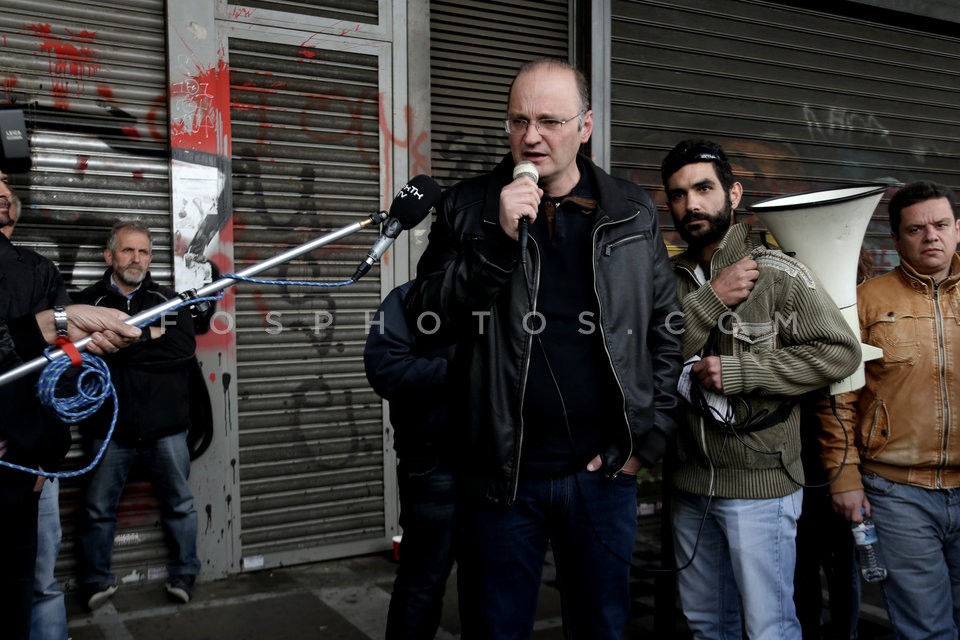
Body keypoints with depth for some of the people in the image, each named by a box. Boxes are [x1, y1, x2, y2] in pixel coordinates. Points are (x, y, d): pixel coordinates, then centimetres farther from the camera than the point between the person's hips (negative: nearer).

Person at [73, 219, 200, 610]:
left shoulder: (169, 300, 7)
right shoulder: (89, 301, 5)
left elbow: (185, 347, -10)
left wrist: (121, 344, -14)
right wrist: (147, 337, -17)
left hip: (166, 425, 1)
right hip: (109, 426, -1)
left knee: (180, 503, 9)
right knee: (98, 509, 7)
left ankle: (183, 574, 23)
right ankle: (95, 580, 23)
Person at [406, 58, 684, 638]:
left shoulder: (633, 214, 4)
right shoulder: (467, 208, 0)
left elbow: (666, 332, 7)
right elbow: (427, 320, -8)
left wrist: (649, 437, 1)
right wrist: (500, 239, -18)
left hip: (604, 472, 2)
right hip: (502, 475, -1)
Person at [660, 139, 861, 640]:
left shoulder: (777, 273, -9)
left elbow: (840, 352, -15)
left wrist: (737, 370, -19)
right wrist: (710, 299, -19)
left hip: (760, 485, -5)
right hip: (690, 484, 5)